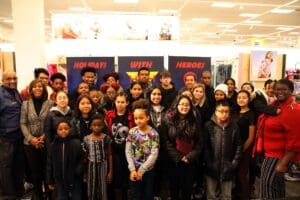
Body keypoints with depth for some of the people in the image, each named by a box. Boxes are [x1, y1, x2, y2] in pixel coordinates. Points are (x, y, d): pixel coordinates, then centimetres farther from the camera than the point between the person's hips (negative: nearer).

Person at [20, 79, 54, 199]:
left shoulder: (50, 103, -2)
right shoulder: (25, 104, 4)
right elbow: (22, 123, 1)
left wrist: (45, 136, -14)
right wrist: (30, 138, -11)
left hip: (46, 142, -1)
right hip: (30, 143, 2)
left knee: (47, 170, 5)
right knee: (35, 171, 13)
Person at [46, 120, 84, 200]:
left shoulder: (76, 143, -11)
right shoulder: (53, 145, -2)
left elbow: (82, 160, -4)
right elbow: (49, 164, 3)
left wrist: (78, 171, -18)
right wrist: (50, 181, 4)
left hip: (74, 179, -2)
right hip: (59, 180, 2)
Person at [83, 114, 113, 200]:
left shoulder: (106, 138, -6)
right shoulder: (86, 139, -3)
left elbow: (109, 155, -2)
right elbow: (85, 156, 4)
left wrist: (110, 171, -3)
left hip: (103, 166, -1)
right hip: (91, 166, 1)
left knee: (103, 190, 6)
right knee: (91, 190, 11)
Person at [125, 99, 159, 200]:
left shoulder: (154, 134, -11)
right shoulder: (132, 132, -6)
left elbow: (154, 154, -15)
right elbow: (128, 151, -6)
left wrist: (141, 170, -15)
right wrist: (132, 169, -13)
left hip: (148, 171, -1)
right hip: (134, 170, 1)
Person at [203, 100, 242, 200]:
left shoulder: (234, 126, 0)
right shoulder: (208, 125, -7)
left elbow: (239, 146, 3)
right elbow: (205, 146, -7)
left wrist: (234, 163, -2)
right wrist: (208, 163, -10)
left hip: (227, 168, 1)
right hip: (211, 168, -1)